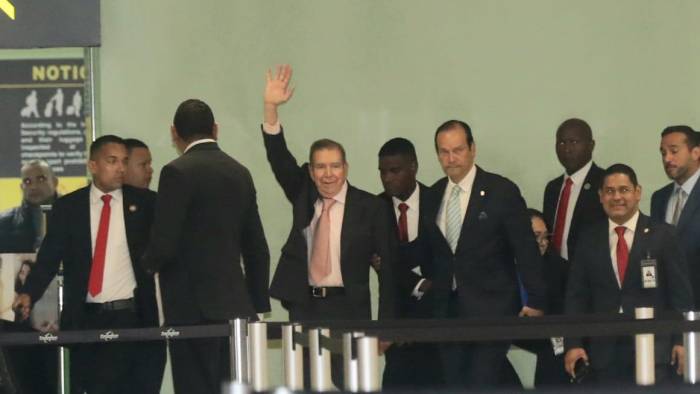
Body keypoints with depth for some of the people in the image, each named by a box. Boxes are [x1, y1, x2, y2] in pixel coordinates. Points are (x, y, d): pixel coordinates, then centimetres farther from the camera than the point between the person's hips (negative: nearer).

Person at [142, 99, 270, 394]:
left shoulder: (177, 173, -9)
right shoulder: (240, 173, 12)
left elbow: (163, 245, -15)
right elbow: (257, 249, 16)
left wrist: (149, 263, 7)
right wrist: (258, 306, 23)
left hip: (193, 306, -7)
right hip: (235, 305, 7)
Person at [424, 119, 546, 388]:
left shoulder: (502, 191, -7)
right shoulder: (434, 194, 9)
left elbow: (526, 250, -5)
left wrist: (535, 302, -5)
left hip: (491, 308, -5)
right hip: (448, 310, 5)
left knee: (482, 384, -13)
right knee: (454, 384, 3)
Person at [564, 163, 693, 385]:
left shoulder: (661, 235, 3)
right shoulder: (589, 240, 11)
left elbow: (680, 292, 2)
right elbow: (576, 296, 10)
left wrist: (681, 341, -4)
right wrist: (573, 344, 1)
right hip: (605, 348, 2)